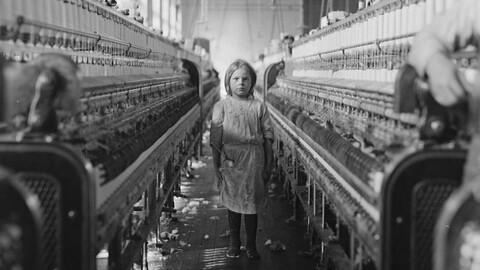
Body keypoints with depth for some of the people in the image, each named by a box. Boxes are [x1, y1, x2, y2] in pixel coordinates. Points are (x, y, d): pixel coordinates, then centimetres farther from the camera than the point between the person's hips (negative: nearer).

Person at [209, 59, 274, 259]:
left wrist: (268, 166, 3)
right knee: (233, 204, 11)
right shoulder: (221, 106, 1)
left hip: (254, 162, 0)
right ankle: (234, 244, 25)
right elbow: (215, 140, 2)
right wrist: (216, 167, -1)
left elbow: (268, 138, 5)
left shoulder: (259, 107, 3)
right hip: (230, 161, 0)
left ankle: (251, 246, 19)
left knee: (252, 205, 6)